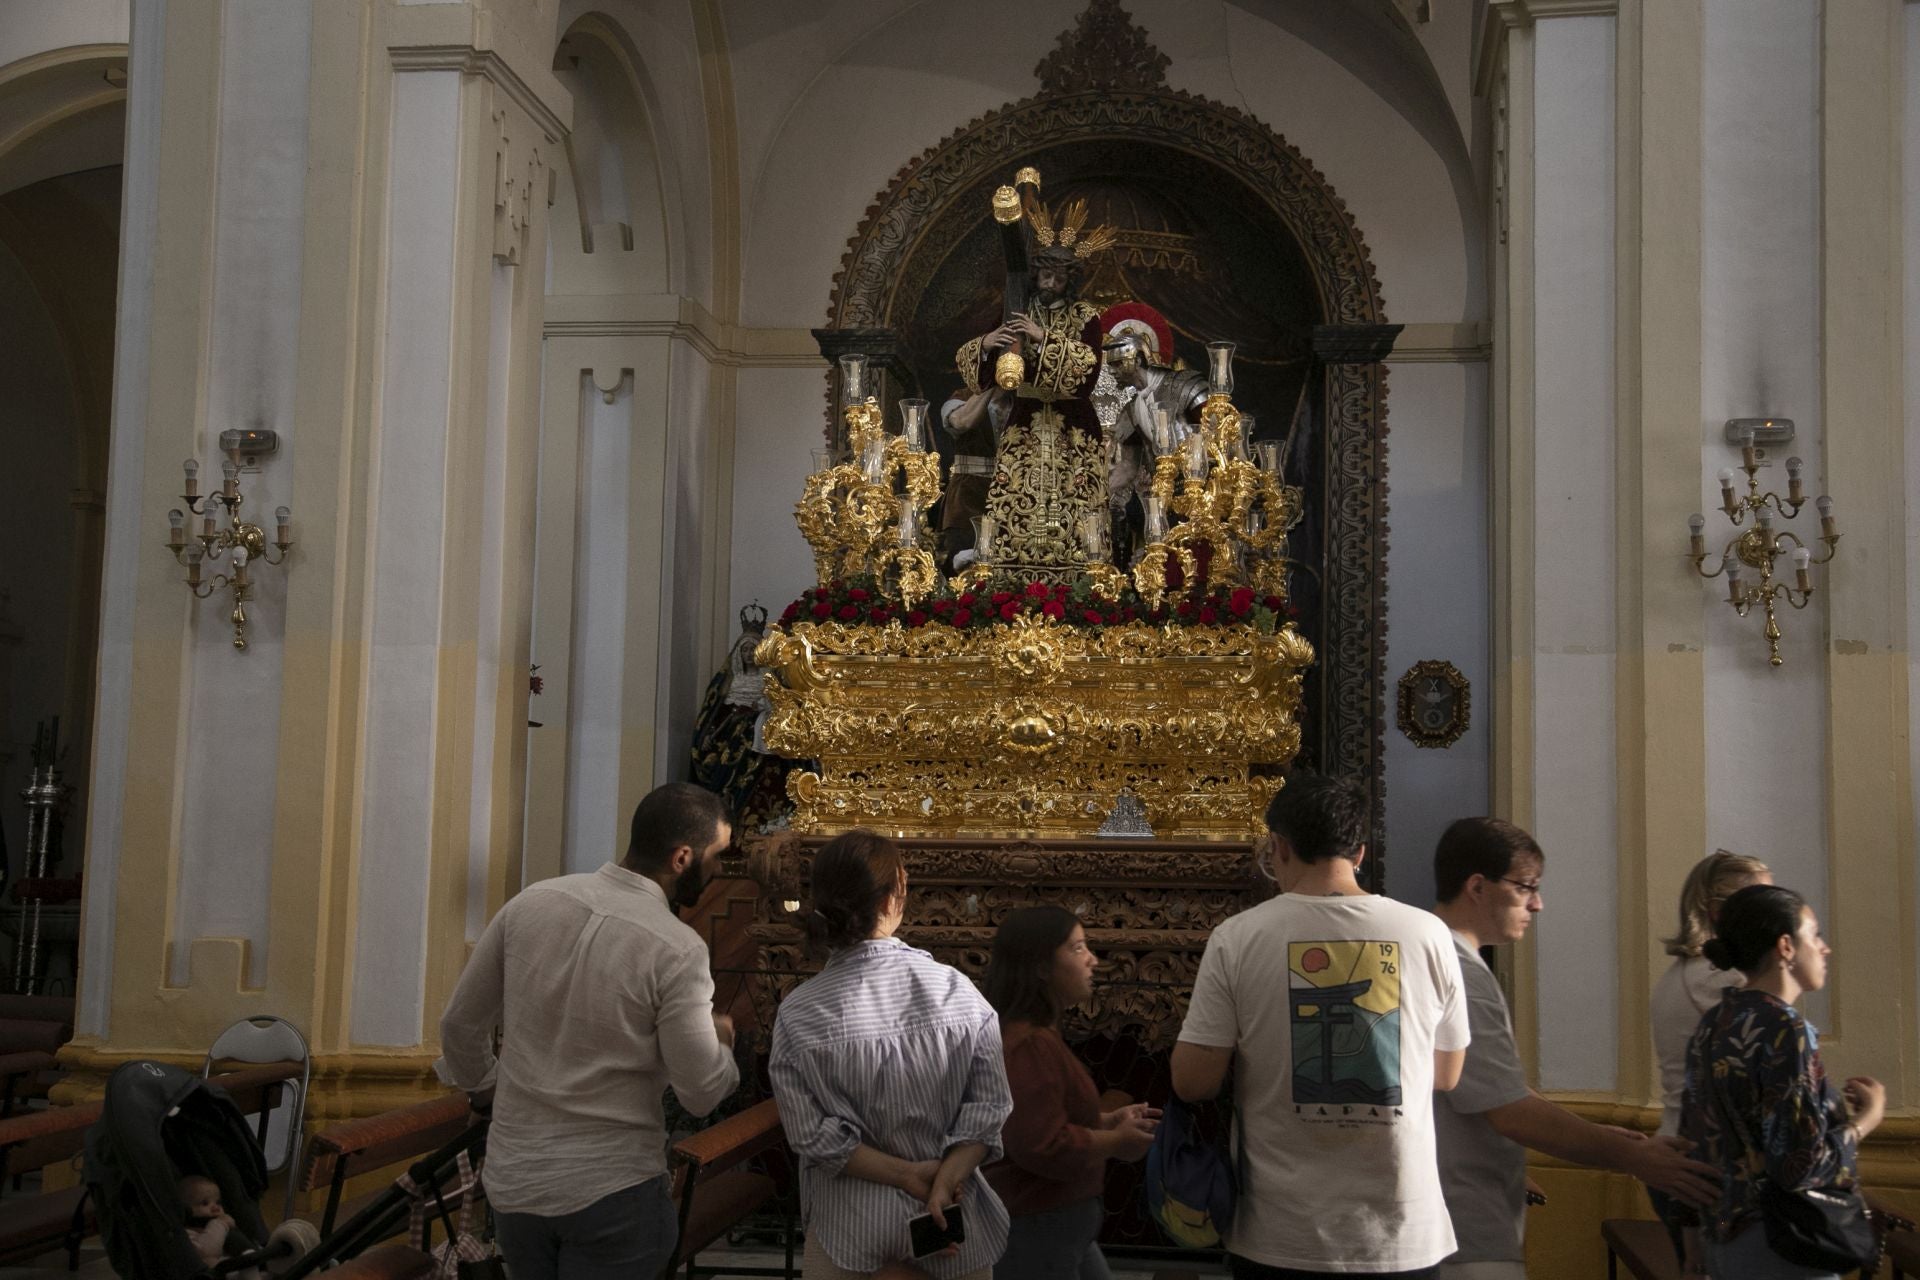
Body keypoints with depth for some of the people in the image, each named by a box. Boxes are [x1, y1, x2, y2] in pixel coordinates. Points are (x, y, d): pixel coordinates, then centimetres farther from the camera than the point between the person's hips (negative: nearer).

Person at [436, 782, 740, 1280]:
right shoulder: (675, 949, -19)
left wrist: (480, 1083, 25)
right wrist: (722, 1041, 8)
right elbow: (702, 1093, -13)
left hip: (513, 1182, 5)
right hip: (612, 1191, -5)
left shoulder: (532, 903, -5)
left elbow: (460, 1024, 5)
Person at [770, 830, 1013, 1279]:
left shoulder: (799, 1014, -12)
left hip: (853, 1222, 0)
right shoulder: (956, 990, -11)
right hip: (953, 1212, 1)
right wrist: (944, 1180, -16)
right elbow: (992, 1106, -15)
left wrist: (904, 1173, -10)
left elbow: (813, 1135, -13)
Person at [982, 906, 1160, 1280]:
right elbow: (1043, 1146, -31)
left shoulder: (1036, 1035, 11)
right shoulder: (1028, 1044, -24)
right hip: (1034, 1233, -11)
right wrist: (1117, 1142, -16)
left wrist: (1108, 1121, 10)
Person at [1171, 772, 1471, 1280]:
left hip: (1280, 1239, -1)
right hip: (1402, 1236, 2)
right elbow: (1447, 1076, 8)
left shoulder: (1237, 938, -9)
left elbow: (1192, 1082, -7)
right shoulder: (1427, 933, -4)